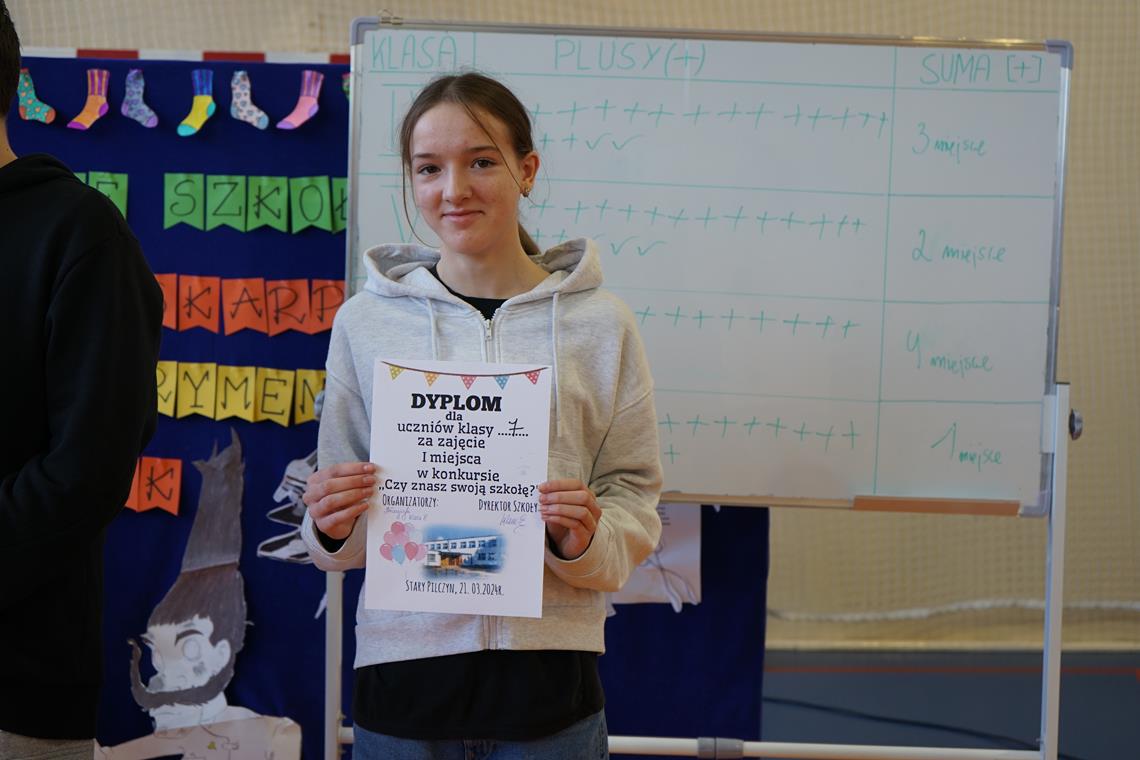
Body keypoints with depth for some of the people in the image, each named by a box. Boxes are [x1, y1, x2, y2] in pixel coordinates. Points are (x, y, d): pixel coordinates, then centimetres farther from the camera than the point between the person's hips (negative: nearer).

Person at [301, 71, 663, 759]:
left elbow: (633, 498, 4)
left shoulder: (599, 323, 0)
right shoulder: (365, 322, 3)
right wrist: (335, 526, -10)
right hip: (402, 667, 1)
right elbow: (340, 535, 10)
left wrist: (587, 541, -15)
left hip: (549, 675, -1)